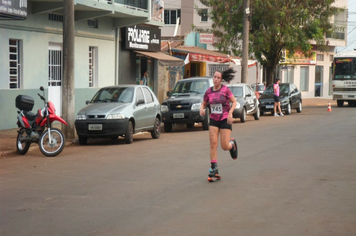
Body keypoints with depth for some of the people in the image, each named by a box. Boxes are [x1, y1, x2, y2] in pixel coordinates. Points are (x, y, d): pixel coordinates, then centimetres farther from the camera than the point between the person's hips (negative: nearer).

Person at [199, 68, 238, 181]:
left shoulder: (225, 90, -8)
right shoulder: (209, 91, 2)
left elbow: (234, 102, -2)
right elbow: (204, 104, 13)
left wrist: (230, 113, -17)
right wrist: (202, 109, -10)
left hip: (225, 120, -3)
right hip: (213, 120, 3)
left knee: (225, 146, -4)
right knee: (213, 143, -8)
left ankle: (232, 144, 33)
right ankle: (214, 168, -2)